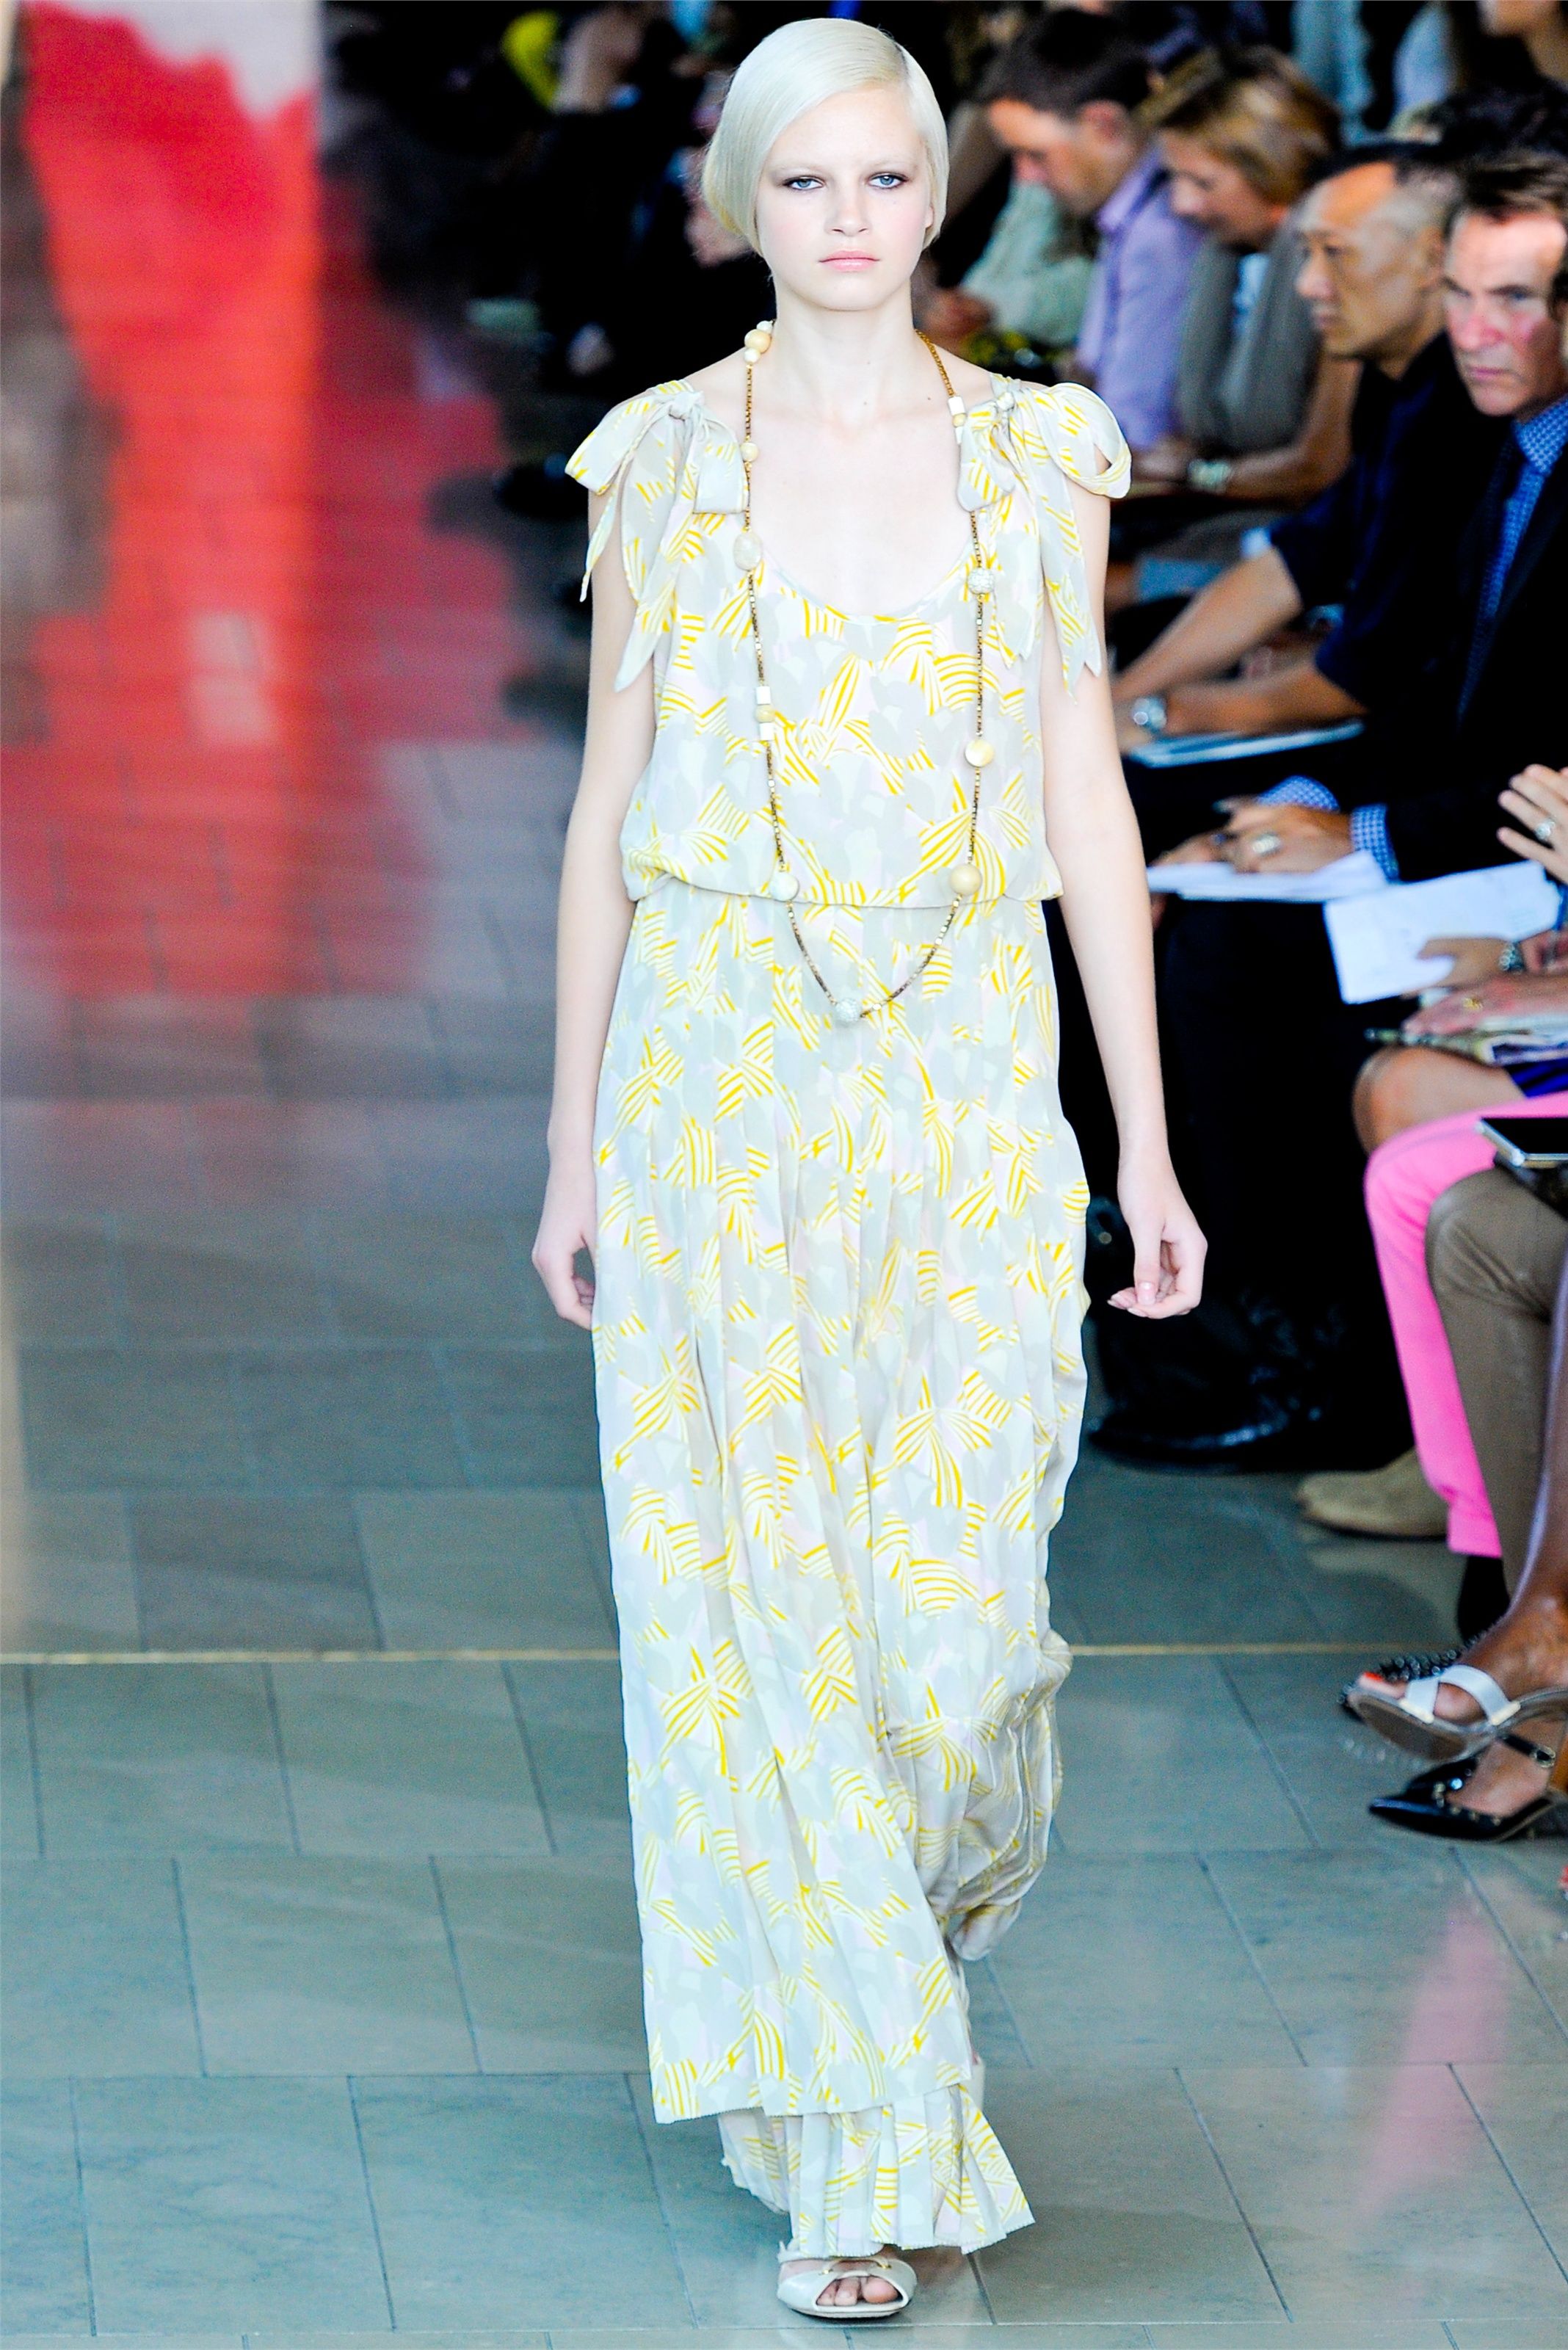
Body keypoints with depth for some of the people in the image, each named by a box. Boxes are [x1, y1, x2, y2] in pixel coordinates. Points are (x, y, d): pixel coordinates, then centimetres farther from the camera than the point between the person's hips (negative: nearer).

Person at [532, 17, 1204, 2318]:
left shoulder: (1040, 460, 4)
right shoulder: (664, 461, 2)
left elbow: (1090, 801, 5)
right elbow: (609, 807, 5)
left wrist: (1148, 1143, 2)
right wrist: (575, 1140, 4)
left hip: (970, 1076, 0)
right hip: (722, 1072, 0)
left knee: (955, 1608, -4)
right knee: (760, 1602, -1)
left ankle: (943, 1856, 34)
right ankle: (858, 2146, 9)